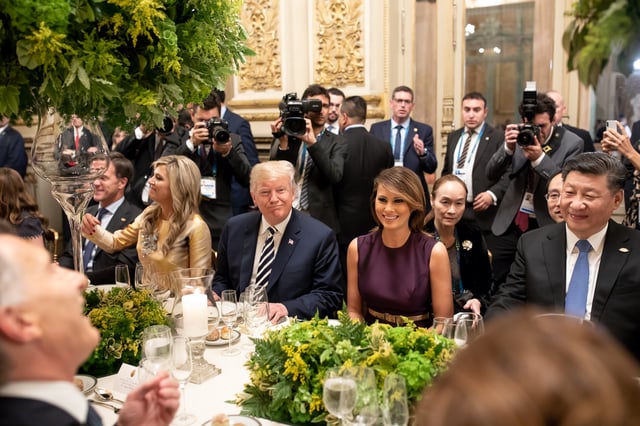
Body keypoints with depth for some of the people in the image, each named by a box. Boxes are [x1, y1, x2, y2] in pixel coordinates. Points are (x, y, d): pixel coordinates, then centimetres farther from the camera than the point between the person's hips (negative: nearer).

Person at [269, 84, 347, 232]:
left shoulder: (336, 142, 1)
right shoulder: (286, 136, 5)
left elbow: (335, 176, -15)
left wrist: (312, 142, -22)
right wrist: (283, 143, -16)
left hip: (320, 219, -1)